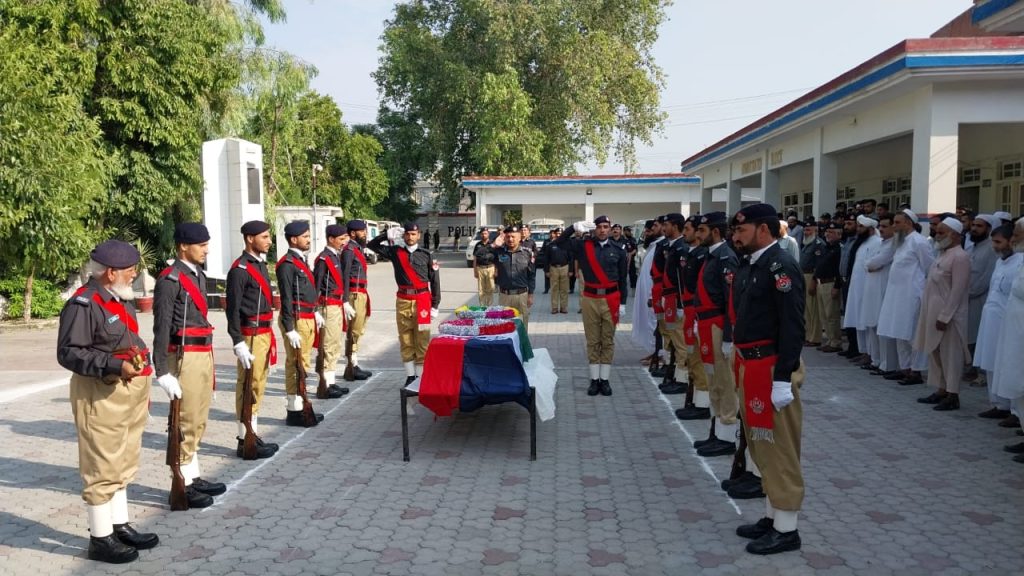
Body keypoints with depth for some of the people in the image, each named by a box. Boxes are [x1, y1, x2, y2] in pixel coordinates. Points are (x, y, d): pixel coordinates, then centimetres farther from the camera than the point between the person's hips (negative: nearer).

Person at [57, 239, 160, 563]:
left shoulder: (122, 300, 13)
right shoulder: (83, 304, -16)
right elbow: (68, 353, -19)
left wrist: (142, 387, 21)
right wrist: (114, 366, -27)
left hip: (129, 392, 9)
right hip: (100, 395, -9)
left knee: (123, 465, 17)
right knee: (102, 468, 0)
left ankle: (120, 526, 29)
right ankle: (100, 538, 10)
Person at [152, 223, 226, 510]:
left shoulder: (198, 275, 14)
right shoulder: (170, 280, -13)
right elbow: (162, 328, -16)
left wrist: (208, 358, 18)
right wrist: (162, 371, -18)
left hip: (204, 355, 9)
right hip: (185, 357, -9)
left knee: (198, 422, 15)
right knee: (187, 423, -2)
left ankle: (194, 477, 26)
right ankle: (182, 486, 7)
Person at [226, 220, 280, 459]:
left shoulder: (260, 264, 13)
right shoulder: (240, 269, -14)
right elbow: (233, 309, -16)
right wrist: (238, 343, -20)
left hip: (264, 334, 9)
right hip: (251, 335, -9)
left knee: (258, 386, 14)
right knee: (248, 388, -2)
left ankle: (253, 435, 23)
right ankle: (245, 441, 6)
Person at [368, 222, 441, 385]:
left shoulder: (426, 255, 3)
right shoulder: (395, 252, 8)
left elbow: (435, 281, 3)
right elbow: (372, 245, 13)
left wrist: (435, 306, 0)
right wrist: (388, 235, -1)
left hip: (422, 301, -2)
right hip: (403, 301, 2)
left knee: (422, 340, -2)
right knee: (405, 340, 5)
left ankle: (421, 376, 4)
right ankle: (410, 375, 13)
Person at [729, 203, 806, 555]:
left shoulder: (781, 267, -16)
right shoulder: (749, 264, 12)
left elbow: (792, 327, -20)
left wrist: (783, 379, -23)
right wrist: (740, 360, 15)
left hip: (771, 369, -10)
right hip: (751, 365, 10)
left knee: (779, 448, 1)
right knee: (762, 446, 18)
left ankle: (786, 530, 13)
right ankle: (772, 516, 31)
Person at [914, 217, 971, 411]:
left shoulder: (960, 257, -15)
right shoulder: (943, 254, 13)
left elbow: (957, 291, -20)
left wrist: (944, 316, -21)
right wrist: (934, 315, 16)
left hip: (947, 316, -9)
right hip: (934, 313, 9)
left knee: (950, 355, -2)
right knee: (935, 353, 14)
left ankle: (952, 396, 5)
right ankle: (941, 391, 23)